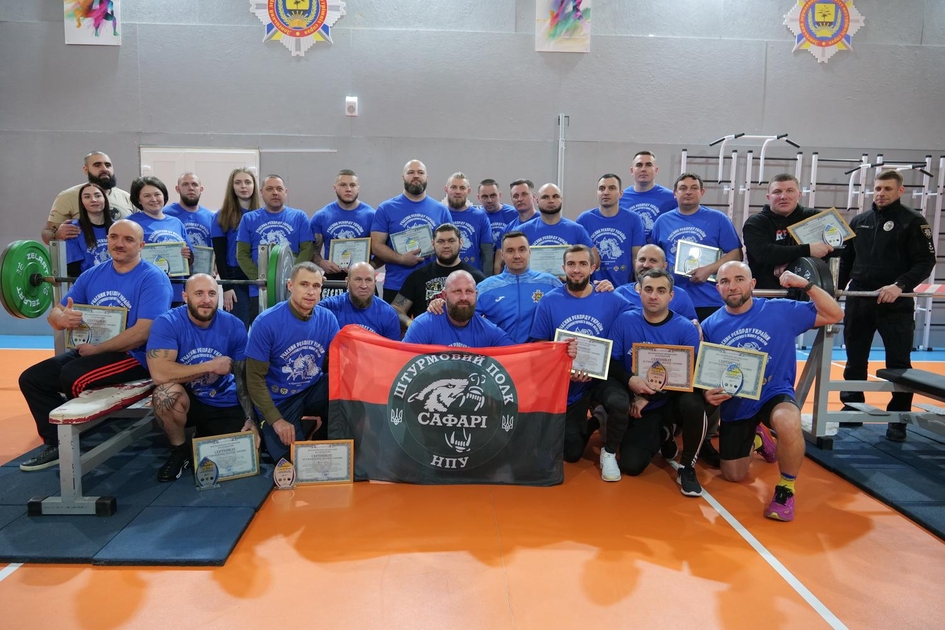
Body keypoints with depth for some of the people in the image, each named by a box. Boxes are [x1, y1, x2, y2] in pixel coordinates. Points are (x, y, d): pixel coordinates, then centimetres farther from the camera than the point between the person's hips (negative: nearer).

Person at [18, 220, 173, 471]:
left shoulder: (153, 279, -15)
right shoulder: (93, 275, 7)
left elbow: (142, 333, -23)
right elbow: (55, 314, 9)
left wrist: (96, 348, -18)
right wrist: (62, 319, -16)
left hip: (135, 357, -8)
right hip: (92, 351, 8)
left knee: (72, 376, -27)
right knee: (32, 379, -1)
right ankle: (58, 444, 7)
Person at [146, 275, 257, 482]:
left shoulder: (234, 326, -9)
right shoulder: (167, 323, -18)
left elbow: (244, 378, -4)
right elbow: (159, 374, -32)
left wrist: (250, 419, -13)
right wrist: (212, 366, -24)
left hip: (225, 404, 2)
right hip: (186, 400, -2)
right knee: (166, 392, -34)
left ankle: (204, 436, 25)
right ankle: (180, 450, -5)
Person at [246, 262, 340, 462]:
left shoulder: (327, 318, -6)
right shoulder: (266, 322, -17)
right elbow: (255, 378, -13)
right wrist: (276, 420, -19)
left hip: (314, 391, 4)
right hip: (279, 400, -3)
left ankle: (323, 438, 2)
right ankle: (269, 431, 16)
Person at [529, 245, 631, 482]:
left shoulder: (611, 300, -8)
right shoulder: (549, 302, -8)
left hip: (601, 377, 0)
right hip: (567, 384, 1)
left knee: (619, 403, -34)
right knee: (571, 454, 4)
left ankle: (609, 453, -3)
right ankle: (590, 424, 39)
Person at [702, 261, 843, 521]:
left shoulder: (781, 311, -10)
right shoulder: (710, 326, -7)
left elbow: (834, 315, -8)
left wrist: (806, 285, -20)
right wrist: (706, 393, -22)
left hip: (774, 395, -3)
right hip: (734, 405, 3)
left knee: (788, 424, -41)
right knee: (733, 477, 12)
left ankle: (786, 489, -12)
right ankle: (756, 439, 47)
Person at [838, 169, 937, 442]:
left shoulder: (913, 221, -2)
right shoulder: (859, 221, 12)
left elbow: (926, 261, -7)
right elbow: (846, 258, 18)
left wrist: (900, 286, -20)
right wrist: (838, 287, 10)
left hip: (896, 303, -4)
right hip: (858, 299, 4)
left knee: (898, 362, 0)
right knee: (855, 359, 11)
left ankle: (898, 419, 11)